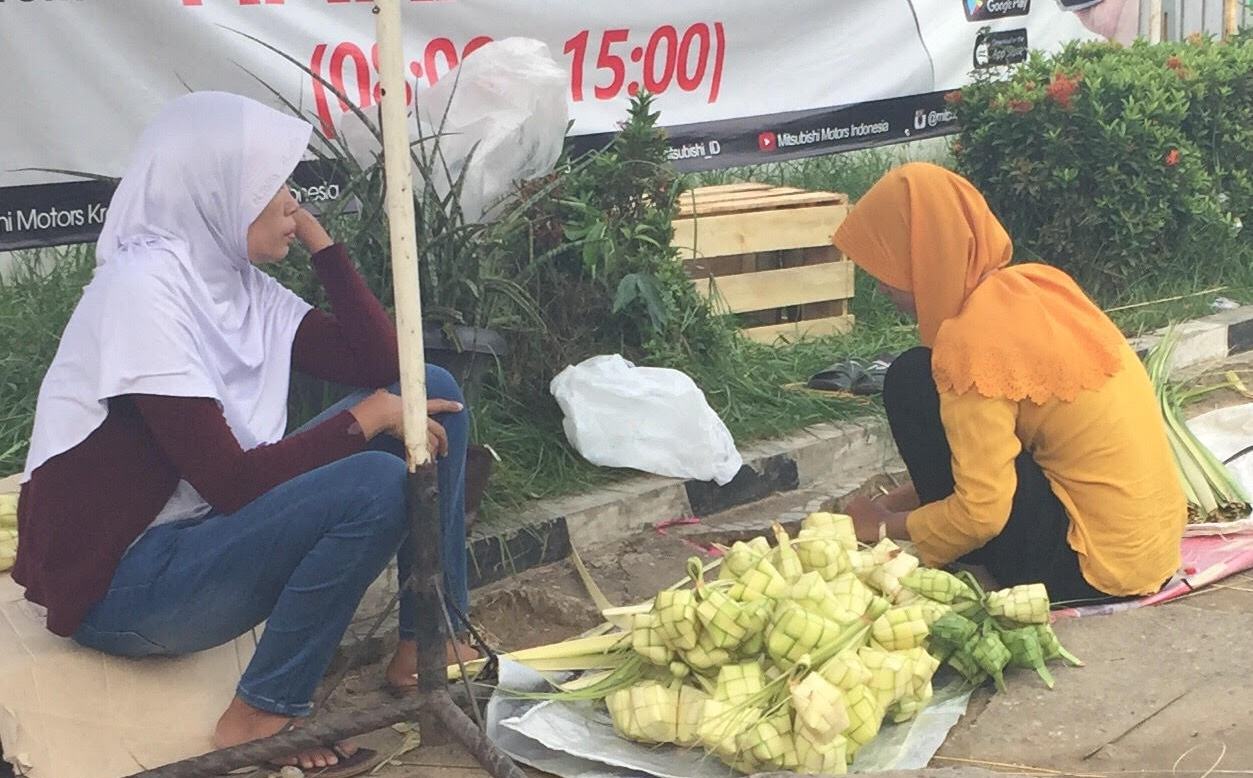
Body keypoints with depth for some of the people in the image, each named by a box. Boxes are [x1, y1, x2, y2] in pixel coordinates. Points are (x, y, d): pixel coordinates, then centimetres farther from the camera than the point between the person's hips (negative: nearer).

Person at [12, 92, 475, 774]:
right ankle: (261, 720, -11)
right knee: (374, 484, -30)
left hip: (210, 528, 9)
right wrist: (364, 418, -17)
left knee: (430, 389, 1)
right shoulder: (143, 287, -21)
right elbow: (230, 479, -25)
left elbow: (382, 364, 2)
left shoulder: (242, 284, 4)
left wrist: (319, 239, 0)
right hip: (116, 585, -8)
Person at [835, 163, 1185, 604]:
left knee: (913, 382, -9)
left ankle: (973, 569, 2)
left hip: (1093, 567, -9)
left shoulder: (974, 338, -21)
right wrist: (899, 500, 16)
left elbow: (981, 513, -20)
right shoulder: (1035, 282, 5)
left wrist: (885, 525, -2)